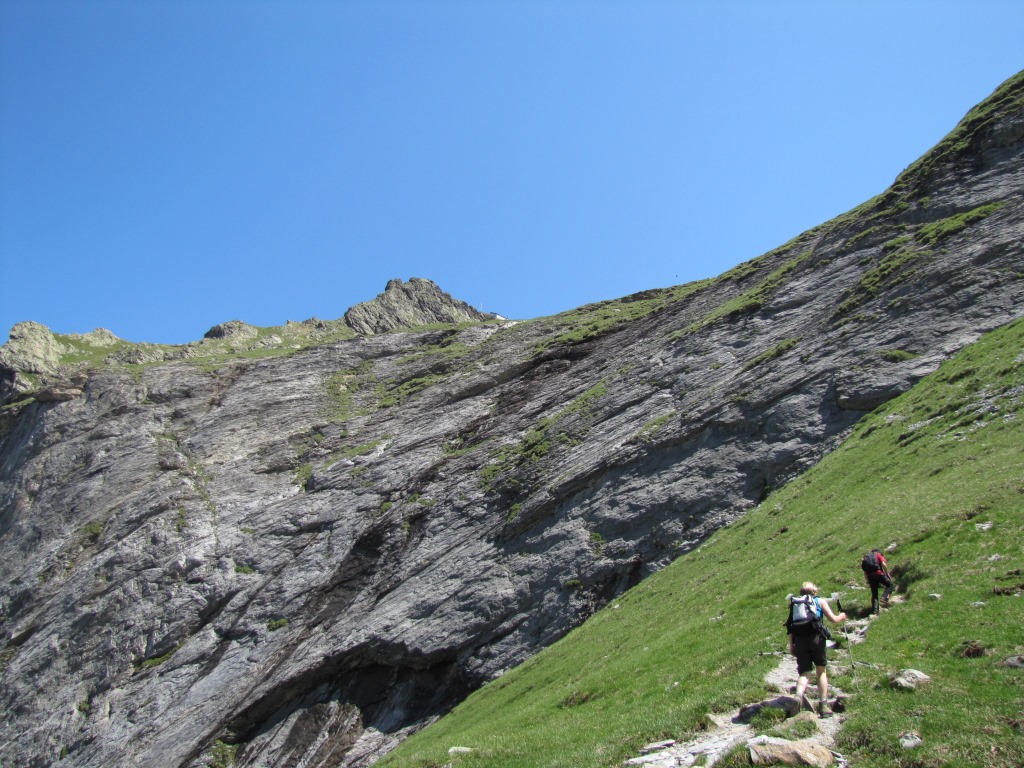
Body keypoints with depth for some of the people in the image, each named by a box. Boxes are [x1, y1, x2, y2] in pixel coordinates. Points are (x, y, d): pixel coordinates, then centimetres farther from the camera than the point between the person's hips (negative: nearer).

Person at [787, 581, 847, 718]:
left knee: (804, 673, 3)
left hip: (799, 640, 2)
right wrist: (842, 616, 32)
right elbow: (833, 620, 10)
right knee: (821, 671, 14)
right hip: (815, 637, -2)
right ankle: (823, 705, 9)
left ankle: (799, 694, -26)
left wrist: (791, 645, 14)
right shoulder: (820, 601, 14)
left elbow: (790, 626, 11)